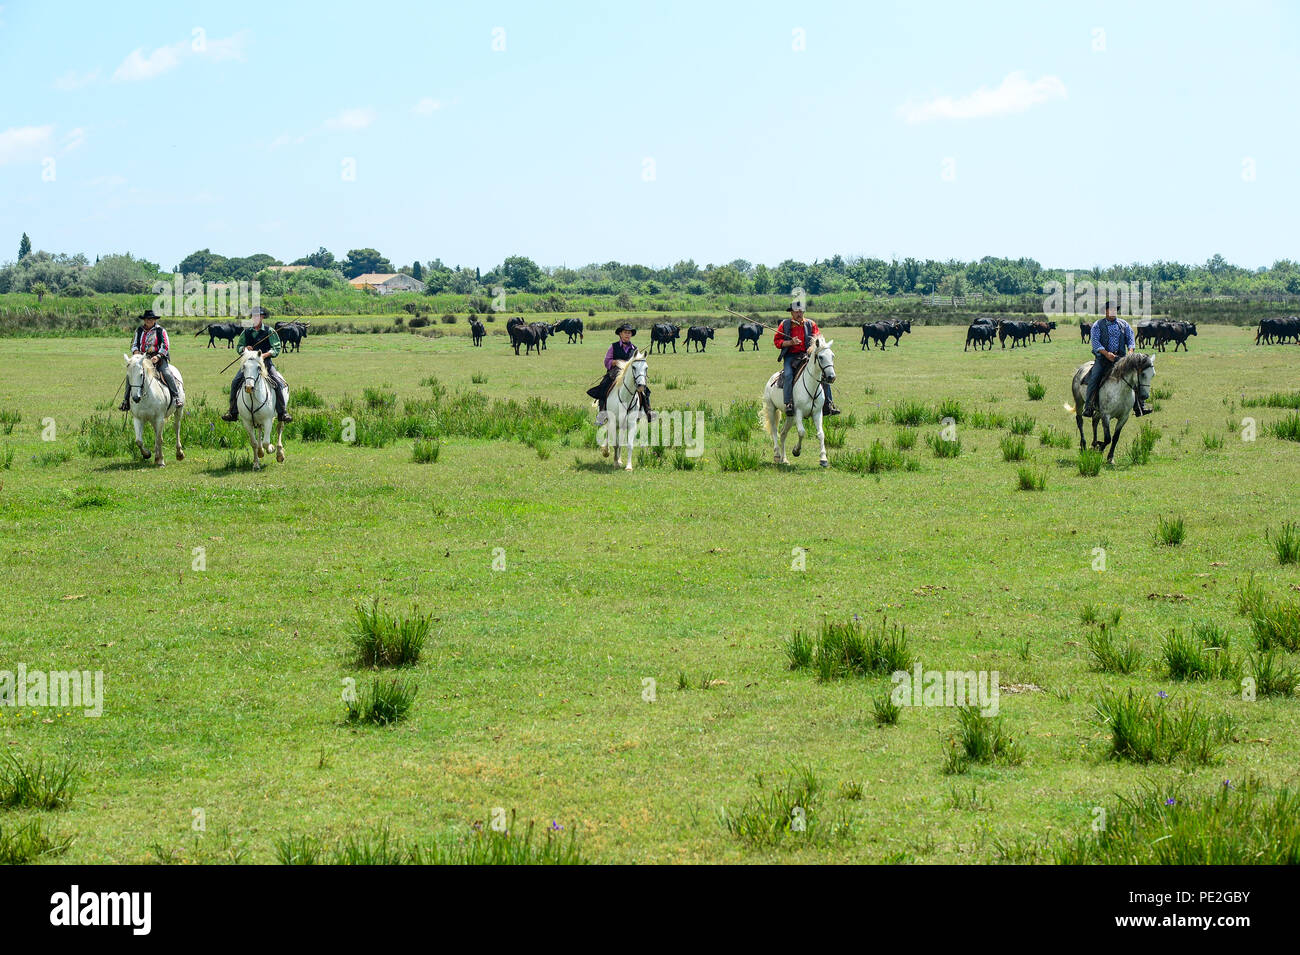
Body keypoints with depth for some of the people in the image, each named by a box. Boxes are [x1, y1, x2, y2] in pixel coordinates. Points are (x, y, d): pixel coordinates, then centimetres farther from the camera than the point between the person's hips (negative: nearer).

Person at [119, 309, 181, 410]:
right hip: (142, 357, 3)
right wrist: (136, 352, -6)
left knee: (166, 373, -26)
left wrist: (158, 357, -19)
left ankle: (177, 396, -19)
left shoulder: (160, 330, 0)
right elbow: (134, 344, 17)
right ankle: (126, 400, -7)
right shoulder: (139, 330, 11)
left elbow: (165, 346, -5)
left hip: (159, 357, -3)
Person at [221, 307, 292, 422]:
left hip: (265, 362, -2)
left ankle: (282, 412, -13)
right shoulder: (246, 332, 11)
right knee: (235, 383, -13)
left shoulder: (270, 331, 2)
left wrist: (265, 354, -18)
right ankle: (233, 412, -5)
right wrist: (244, 348, -7)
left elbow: (276, 349, -1)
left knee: (279, 383, -20)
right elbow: (238, 346, 16)